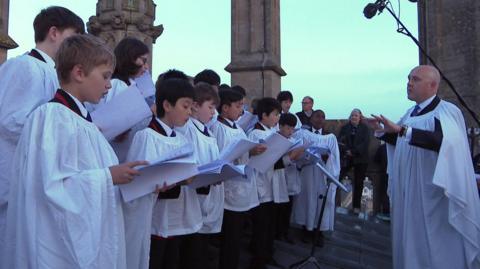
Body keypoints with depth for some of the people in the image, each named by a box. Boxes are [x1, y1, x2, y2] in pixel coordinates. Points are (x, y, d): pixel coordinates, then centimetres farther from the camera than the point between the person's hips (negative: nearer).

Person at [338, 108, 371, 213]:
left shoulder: (365, 128, 4)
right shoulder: (344, 127, 9)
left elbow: (365, 143, -8)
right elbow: (340, 141, 1)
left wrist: (354, 151, -17)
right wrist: (346, 151, -17)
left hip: (360, 159, -1)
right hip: (346, 158, 1)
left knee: (358, 183, 5)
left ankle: (356, 206, 14)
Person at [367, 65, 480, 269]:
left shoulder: (447, 111, -13)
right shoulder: (411, 112, 10)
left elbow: (444, 140, -33)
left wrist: (402, 129, -40)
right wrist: (381, 130, 7)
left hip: (432, 195, -7)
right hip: (408, 193, 7)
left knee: (433, 248, 4)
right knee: (410, 245, 18)